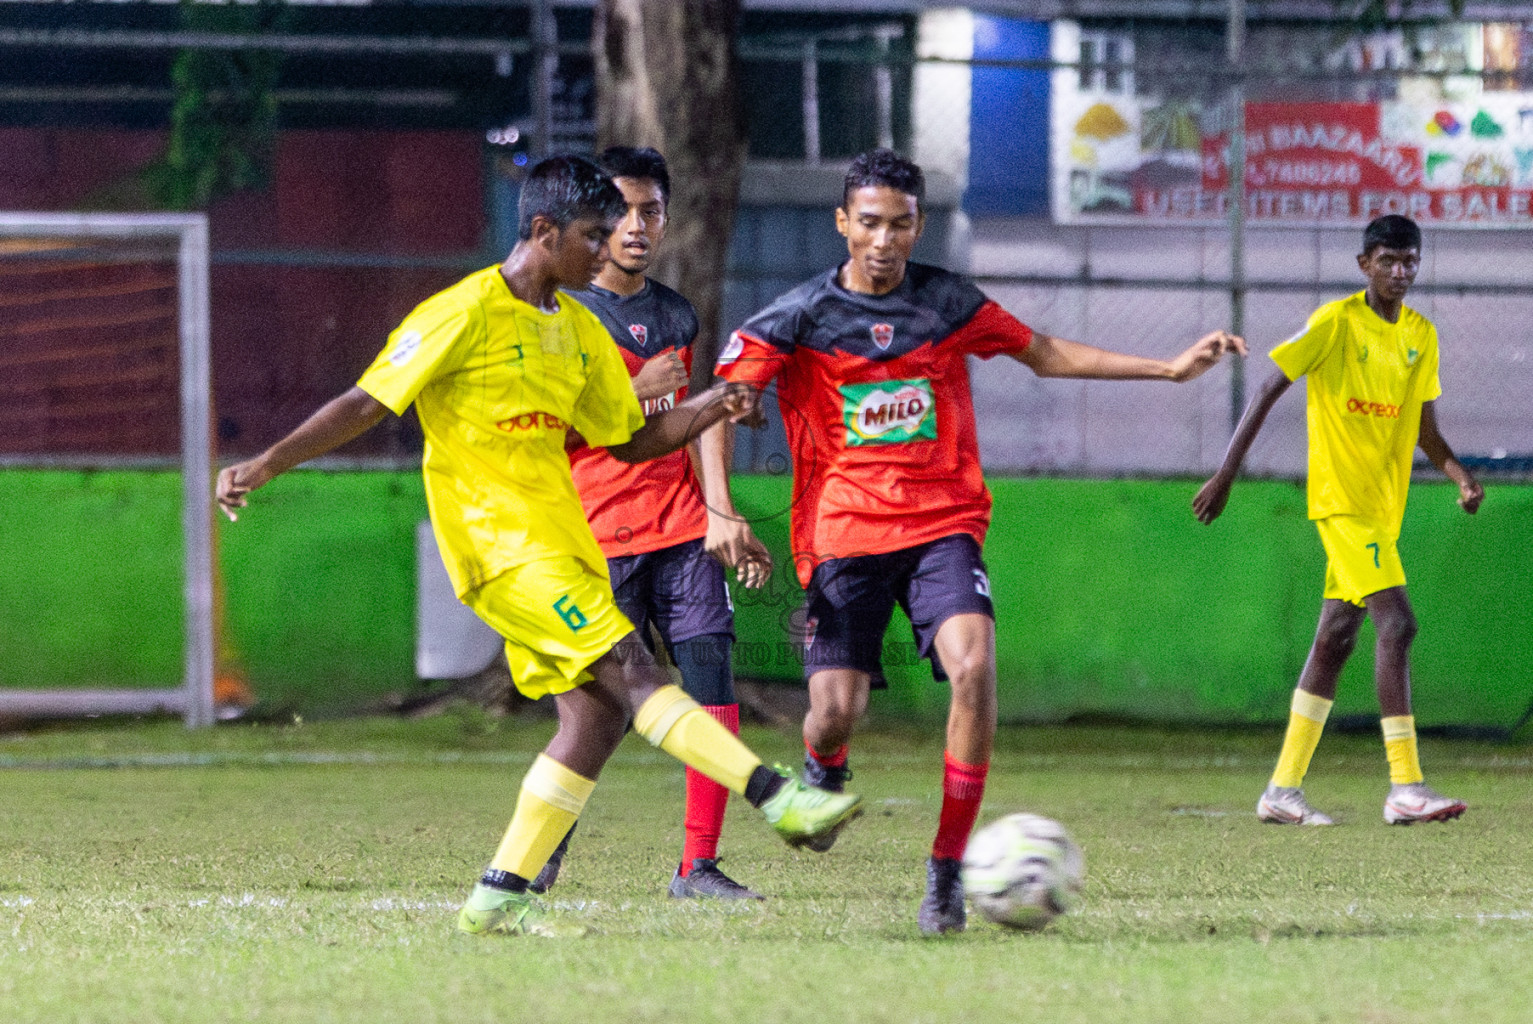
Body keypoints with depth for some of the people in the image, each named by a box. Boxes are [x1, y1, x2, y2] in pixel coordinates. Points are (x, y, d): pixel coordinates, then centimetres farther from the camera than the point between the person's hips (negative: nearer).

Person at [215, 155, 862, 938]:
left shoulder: (578, 331, 15)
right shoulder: (466, 314, -10)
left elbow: (630, 441, 22)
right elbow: (366, 404, -10)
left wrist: (705, 412, 3)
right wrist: (264, 466, -16)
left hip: (561, 543, 9)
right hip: (498, 543, -9)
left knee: (598, 711, 0)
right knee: (631, 669, -18)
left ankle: (501, 896, 4)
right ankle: (779, 799, -26)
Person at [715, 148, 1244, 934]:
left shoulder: (948, 303, 6)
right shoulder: (800, 317, -3)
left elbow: (1046, 354, 18)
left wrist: (1170, 369, 14)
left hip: (943, 524, 1)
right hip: (843, 536, -1)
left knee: (972, 664, -25)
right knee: (835, 712, -12)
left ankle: (947, 869, -17)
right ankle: (823, 775, 30)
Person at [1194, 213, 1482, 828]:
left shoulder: (1420, 335, 11)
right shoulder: (1336, 322, -9)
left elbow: (1424, 429, 16)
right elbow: (1269, 390, -8)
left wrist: (1458, 474, -3)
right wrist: (1225, 475, -12)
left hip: (1382, 507, 7)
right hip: (1341, 496, -7)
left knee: (1335, 639, 8)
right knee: (1395, 621, -18)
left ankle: (1283, 790, 14)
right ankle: (1405, 788, -21)